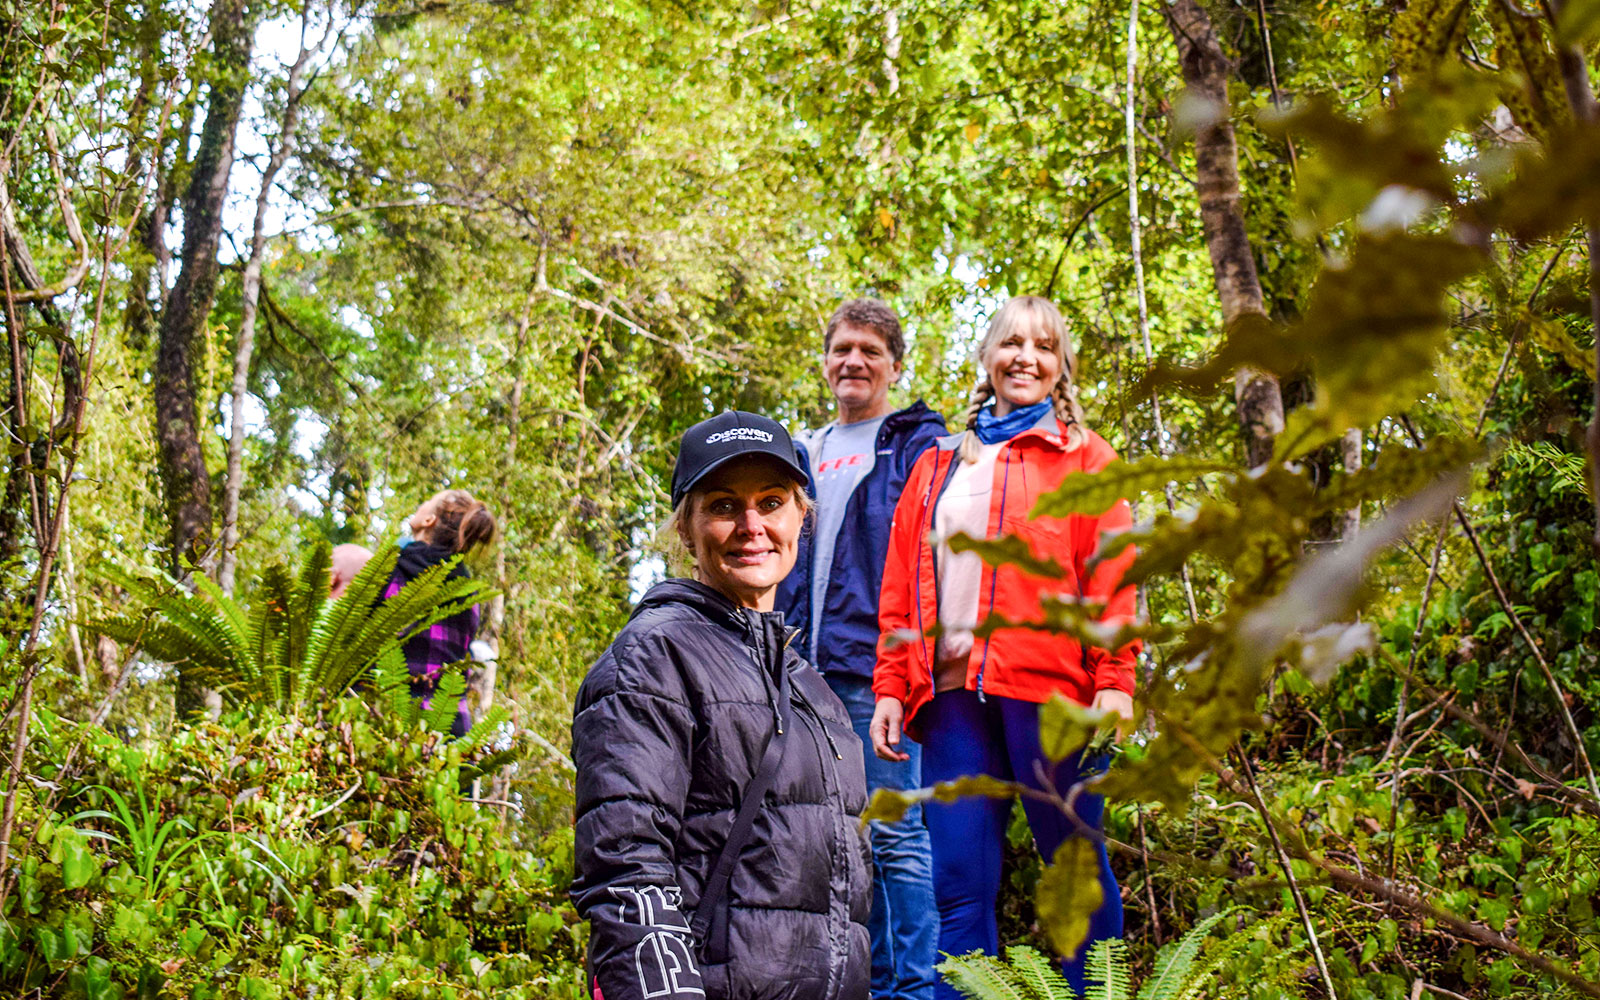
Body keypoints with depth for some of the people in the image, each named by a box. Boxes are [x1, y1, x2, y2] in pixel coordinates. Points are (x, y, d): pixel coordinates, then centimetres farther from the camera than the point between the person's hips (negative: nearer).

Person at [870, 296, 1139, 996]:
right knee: (959, 886, 1)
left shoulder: (1084, 459, 12)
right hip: (952, 691, 3)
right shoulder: (937, 467, 22)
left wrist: (1114, 679, -10)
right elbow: (901, 588, 18)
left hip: (1046, 685, -3)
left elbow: (1111, 575, 1)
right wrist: (890, 687, 8)